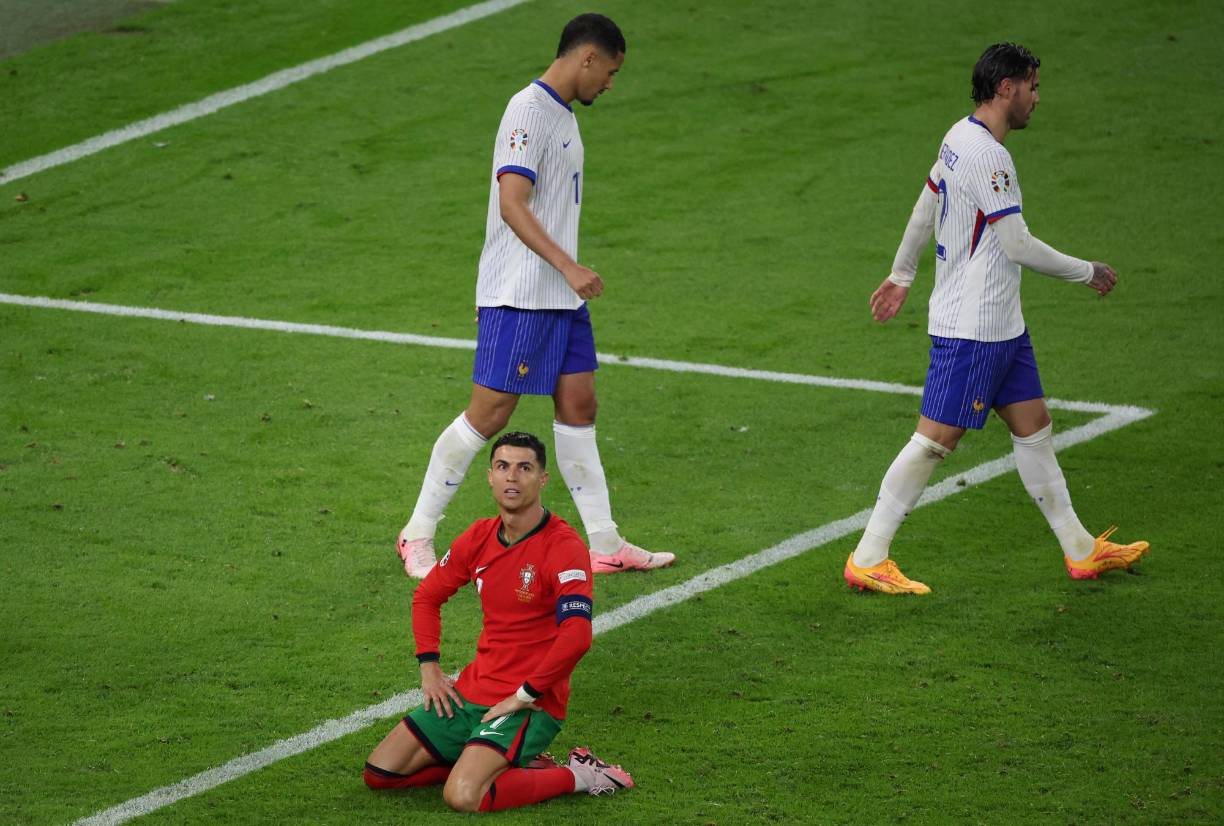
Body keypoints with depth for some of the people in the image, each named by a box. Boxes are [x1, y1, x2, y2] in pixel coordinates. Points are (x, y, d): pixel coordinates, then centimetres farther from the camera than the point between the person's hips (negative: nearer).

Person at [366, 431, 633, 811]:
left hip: (530, 704, -8)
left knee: (462, 797, -28)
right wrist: (429, 667, 9)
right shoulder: (480, 537, 5)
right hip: (472, 691, 8)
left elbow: (576, 636, -29)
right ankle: (514, 764, 9)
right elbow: (427, 595, 21)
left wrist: (524, 696, -21)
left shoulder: (564, 547, -17)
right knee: (379, 773, 2)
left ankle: (576, 776, -5)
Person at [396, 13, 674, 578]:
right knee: (490, 413, -7)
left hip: (562, 297, 10)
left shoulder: (562, 115, 15)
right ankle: (417, 535, 4)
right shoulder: (529, 111, -15)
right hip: (518, 296, -10)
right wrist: (568, 266, -30)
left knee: (578, 405, 8)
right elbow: (512, 203, -25)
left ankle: (605, 545, 12)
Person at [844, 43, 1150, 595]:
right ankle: (866, 560, 0)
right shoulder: (985, 154, -21)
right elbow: (1018, 246, -20)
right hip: (970, 328, -10)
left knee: (1033, 426, 13)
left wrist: (901, 275, 32)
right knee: (936, 440, -6)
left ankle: (1081, 550, 19)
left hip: (1002, 326, 10)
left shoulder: (960, 138, 9)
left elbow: (925, 207, 21)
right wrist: (1088, 273, -7)